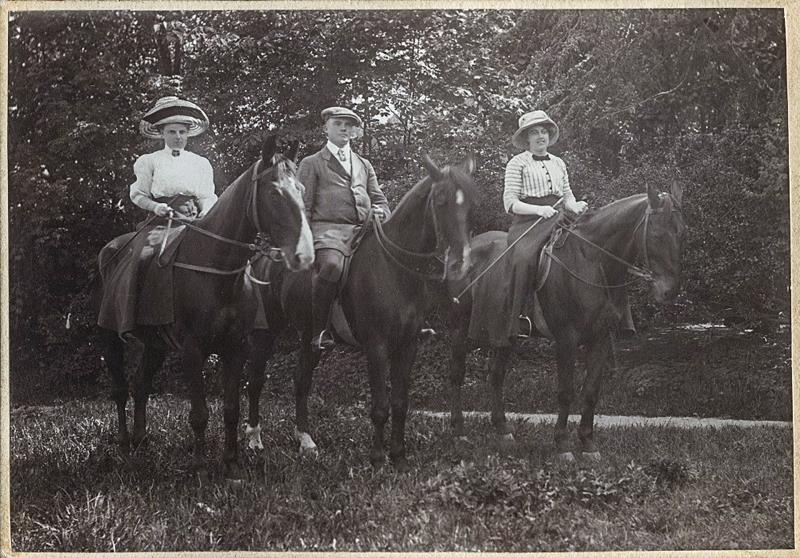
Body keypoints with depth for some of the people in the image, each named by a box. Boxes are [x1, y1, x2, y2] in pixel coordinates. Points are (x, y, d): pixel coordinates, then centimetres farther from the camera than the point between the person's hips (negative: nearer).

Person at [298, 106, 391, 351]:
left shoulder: (364, 165, 28)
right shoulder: (311, 164, 15)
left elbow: (379, 199, 26)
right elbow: (302, 208, 8)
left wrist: (379, 212, 1)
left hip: (362, 230, 5)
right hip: (327, 229, -5)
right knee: (331, 266, -35)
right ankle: (319, 330, -24)